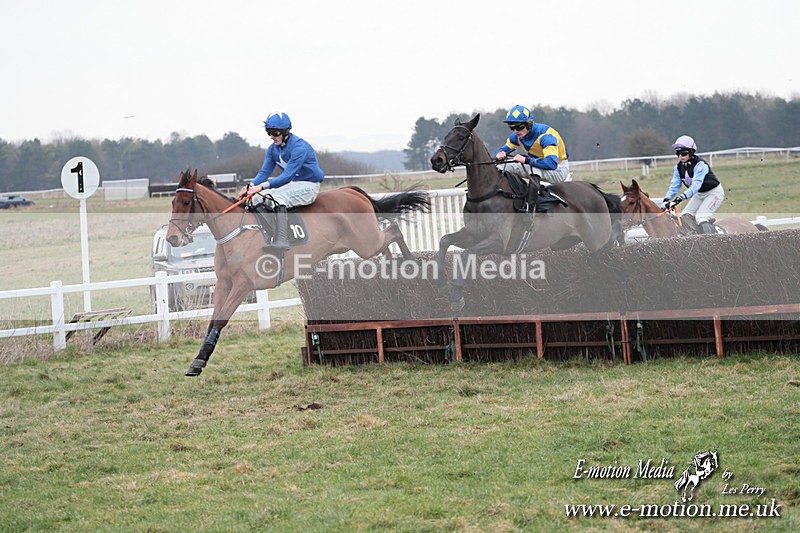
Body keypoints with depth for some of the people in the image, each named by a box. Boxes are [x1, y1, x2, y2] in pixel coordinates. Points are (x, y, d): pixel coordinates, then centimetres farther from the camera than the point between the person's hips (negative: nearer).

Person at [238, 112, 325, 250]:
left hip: (308, 187, -9)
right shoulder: (273, 149, 2)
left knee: (278, 198, -33)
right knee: (257, 198, -4)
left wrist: (263, 186, -37)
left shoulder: (299, 147, -24)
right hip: (292, 184, 9)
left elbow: (287, 176, -29)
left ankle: (282, 241, -40)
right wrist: (251, 185, -21)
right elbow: (264, 172, 0)